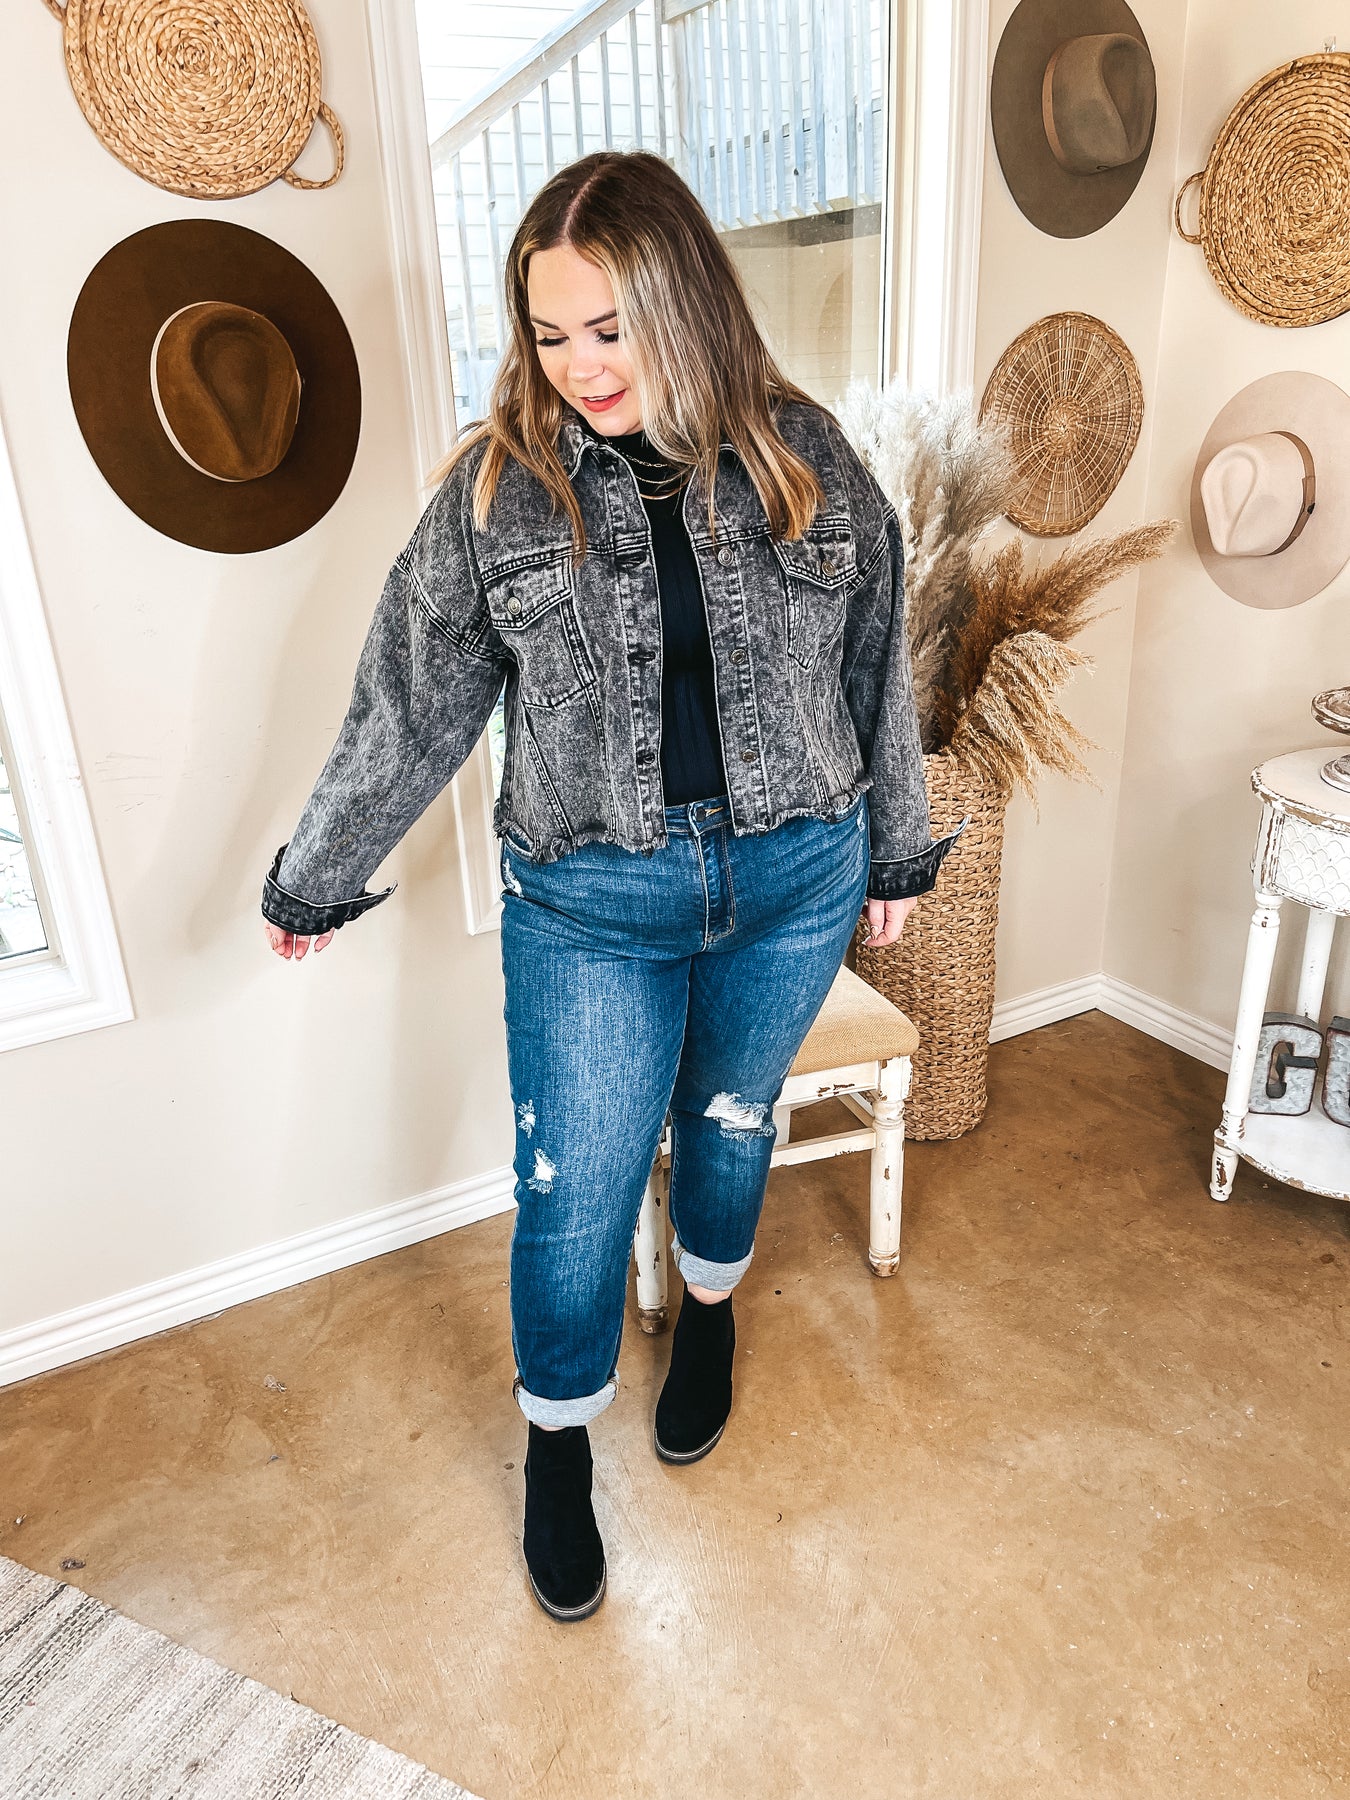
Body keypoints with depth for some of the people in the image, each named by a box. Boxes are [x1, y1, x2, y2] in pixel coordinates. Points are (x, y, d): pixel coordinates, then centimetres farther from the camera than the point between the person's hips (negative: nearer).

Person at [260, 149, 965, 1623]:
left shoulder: (808, 460, -3)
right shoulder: (496, 487, -7)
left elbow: (877, 673, 6)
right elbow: (408, 708, 0)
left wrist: (899, 852, 13)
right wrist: (314, 880, 7)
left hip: (794, 877, 2)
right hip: (590, 898, -1)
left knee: (731, 1121, 21)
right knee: (574, 1194, 3)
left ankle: (708, 1314, 53)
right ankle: (558, 1443, 33)